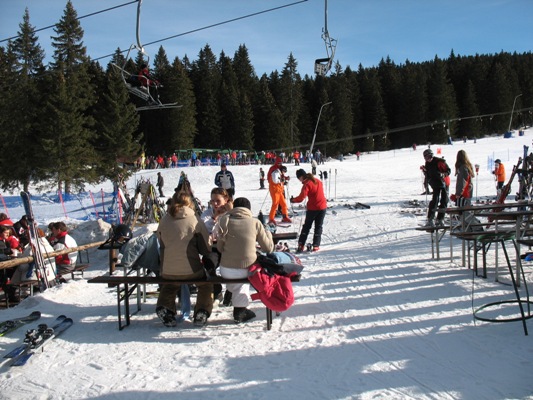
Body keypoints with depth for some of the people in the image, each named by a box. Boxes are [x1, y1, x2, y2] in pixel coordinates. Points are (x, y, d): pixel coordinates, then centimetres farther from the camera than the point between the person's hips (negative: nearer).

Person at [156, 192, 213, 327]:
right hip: (192, 271, -2)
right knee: (206, 282, 28)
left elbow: (161, 246, 13)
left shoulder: (164, 220, 1)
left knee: (169, 285, 36)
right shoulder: (195, 219, -6)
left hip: (167, 272, 3)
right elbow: (205, 249, -2)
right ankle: (202, 313, 17)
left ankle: (165, 308, 18)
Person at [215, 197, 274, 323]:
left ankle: (239, 308, 40)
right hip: (248, 270, -1)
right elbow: (268, 248, 4)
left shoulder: (224, 220, -1)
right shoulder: (255, 223, -3)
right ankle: (240, 309, 36)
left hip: (226, 270, 1)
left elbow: (220, 248, 4)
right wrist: (268, 233, 23)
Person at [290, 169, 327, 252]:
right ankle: (316, 245, 6)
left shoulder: (307, 184, -17)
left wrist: (293, 200, -8)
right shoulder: (318, 180, 5)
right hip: (322, 206, 5)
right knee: (318, 226, 10)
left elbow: (301, 198, -22)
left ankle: (301, 244, 9)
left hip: (312, 208, -5)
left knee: (307, 226, 10)